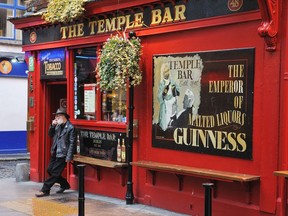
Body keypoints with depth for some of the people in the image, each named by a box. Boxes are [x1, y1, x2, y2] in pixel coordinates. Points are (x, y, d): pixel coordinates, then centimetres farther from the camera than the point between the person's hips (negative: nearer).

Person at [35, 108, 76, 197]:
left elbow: (72, 143, -13)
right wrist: (52, 126, -2)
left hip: (62, 154, -8)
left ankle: (45, 190, 4)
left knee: (55, 173, -4)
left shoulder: (70, 127, -12)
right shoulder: (58, 126, 10)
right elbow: (50, 135, 15)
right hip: (55, 153, 9)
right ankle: (65, 185, 28)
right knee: (50, 171, 13)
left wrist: (69, 156, -17)